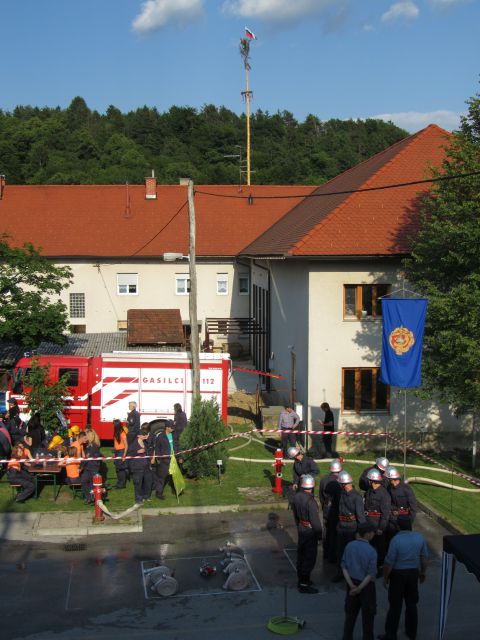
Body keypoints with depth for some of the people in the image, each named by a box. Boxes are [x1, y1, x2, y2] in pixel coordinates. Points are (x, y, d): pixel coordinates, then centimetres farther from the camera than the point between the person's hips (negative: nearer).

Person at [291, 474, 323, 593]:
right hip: (310, 532, -8)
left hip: (301, 529, 8)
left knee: (301, 555, 20)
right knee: (309, 558, 2)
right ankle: (304, 584, 7)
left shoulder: (297, 496, -3)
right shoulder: (310, 501, -28)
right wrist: (319, 534, -10)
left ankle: (301, 579, 34)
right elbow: (315, 520, -22)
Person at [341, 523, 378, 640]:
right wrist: (360, 588, -16)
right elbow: (371, 573, -21)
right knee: (367, 614, 12)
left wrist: (351, 584, -8)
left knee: (350, 612, 17)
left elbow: (344, 566, -5)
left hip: (352, 583, 5)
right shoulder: (371, 551, -19)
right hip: (366, 585, -5)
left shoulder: (349, 546, -6)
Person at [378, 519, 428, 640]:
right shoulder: (420, 537, -6)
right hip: (413, 572, 5)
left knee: (395, 605, 5)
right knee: (411, 603, 17)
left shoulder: (396, 540, -21)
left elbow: (389, 562, -18)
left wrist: (385, 577, -5)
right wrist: (423, 572, 18)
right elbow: (424, 557, 4)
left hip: (398, 574, -4)